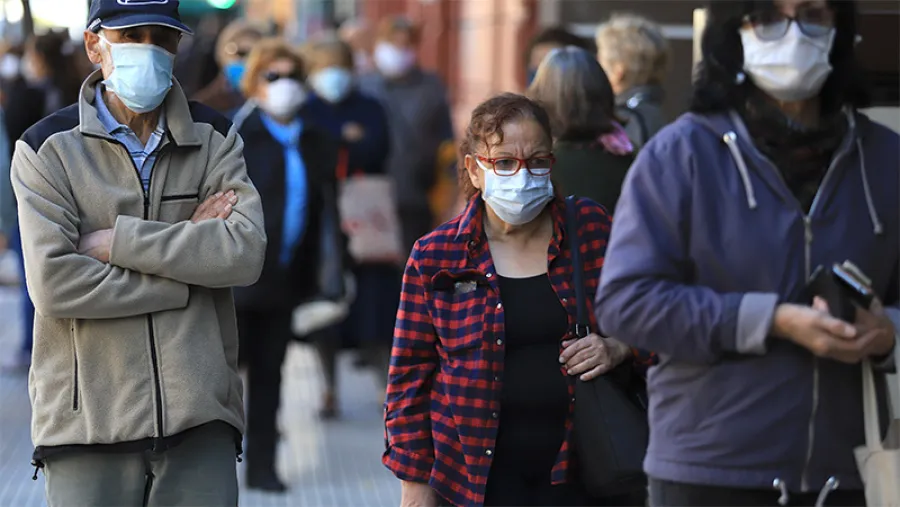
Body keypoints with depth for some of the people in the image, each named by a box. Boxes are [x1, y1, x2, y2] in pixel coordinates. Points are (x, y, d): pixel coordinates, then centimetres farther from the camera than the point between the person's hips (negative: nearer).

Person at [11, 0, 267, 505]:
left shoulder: (215, 138, 11)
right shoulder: (47, 148, 3)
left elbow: (245, 253, -7)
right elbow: (53, 282, -12)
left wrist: (118, 241, -11)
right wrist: (187, 246, -8)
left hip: (199, 418, 2)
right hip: (89, 421, -2)